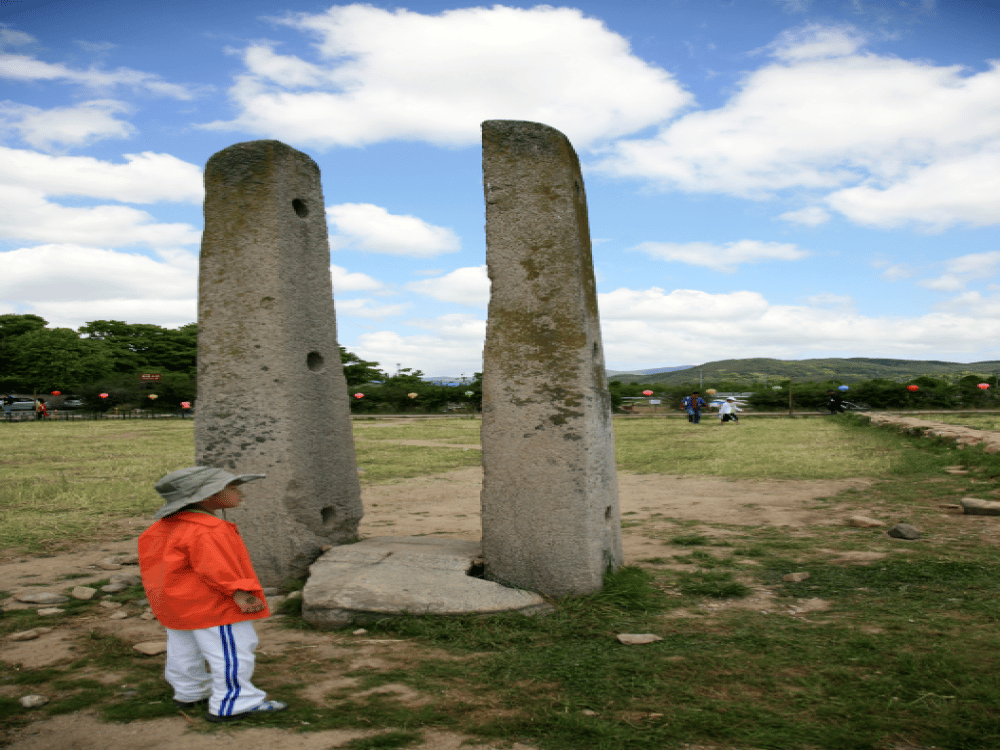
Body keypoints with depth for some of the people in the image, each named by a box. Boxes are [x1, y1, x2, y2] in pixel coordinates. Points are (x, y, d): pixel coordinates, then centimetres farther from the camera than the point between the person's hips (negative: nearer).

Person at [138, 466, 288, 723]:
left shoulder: (168, 525, 6)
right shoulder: (207, 531, -27)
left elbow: (147, 541, 17)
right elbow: (217, 568, -31)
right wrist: (241, 594, -28)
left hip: (174, 603, 11)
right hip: (209, 605, -11)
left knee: (183, 650, 23)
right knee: (233, 652, -3)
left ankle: (189, 693, 40)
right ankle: (231, 704, 0)